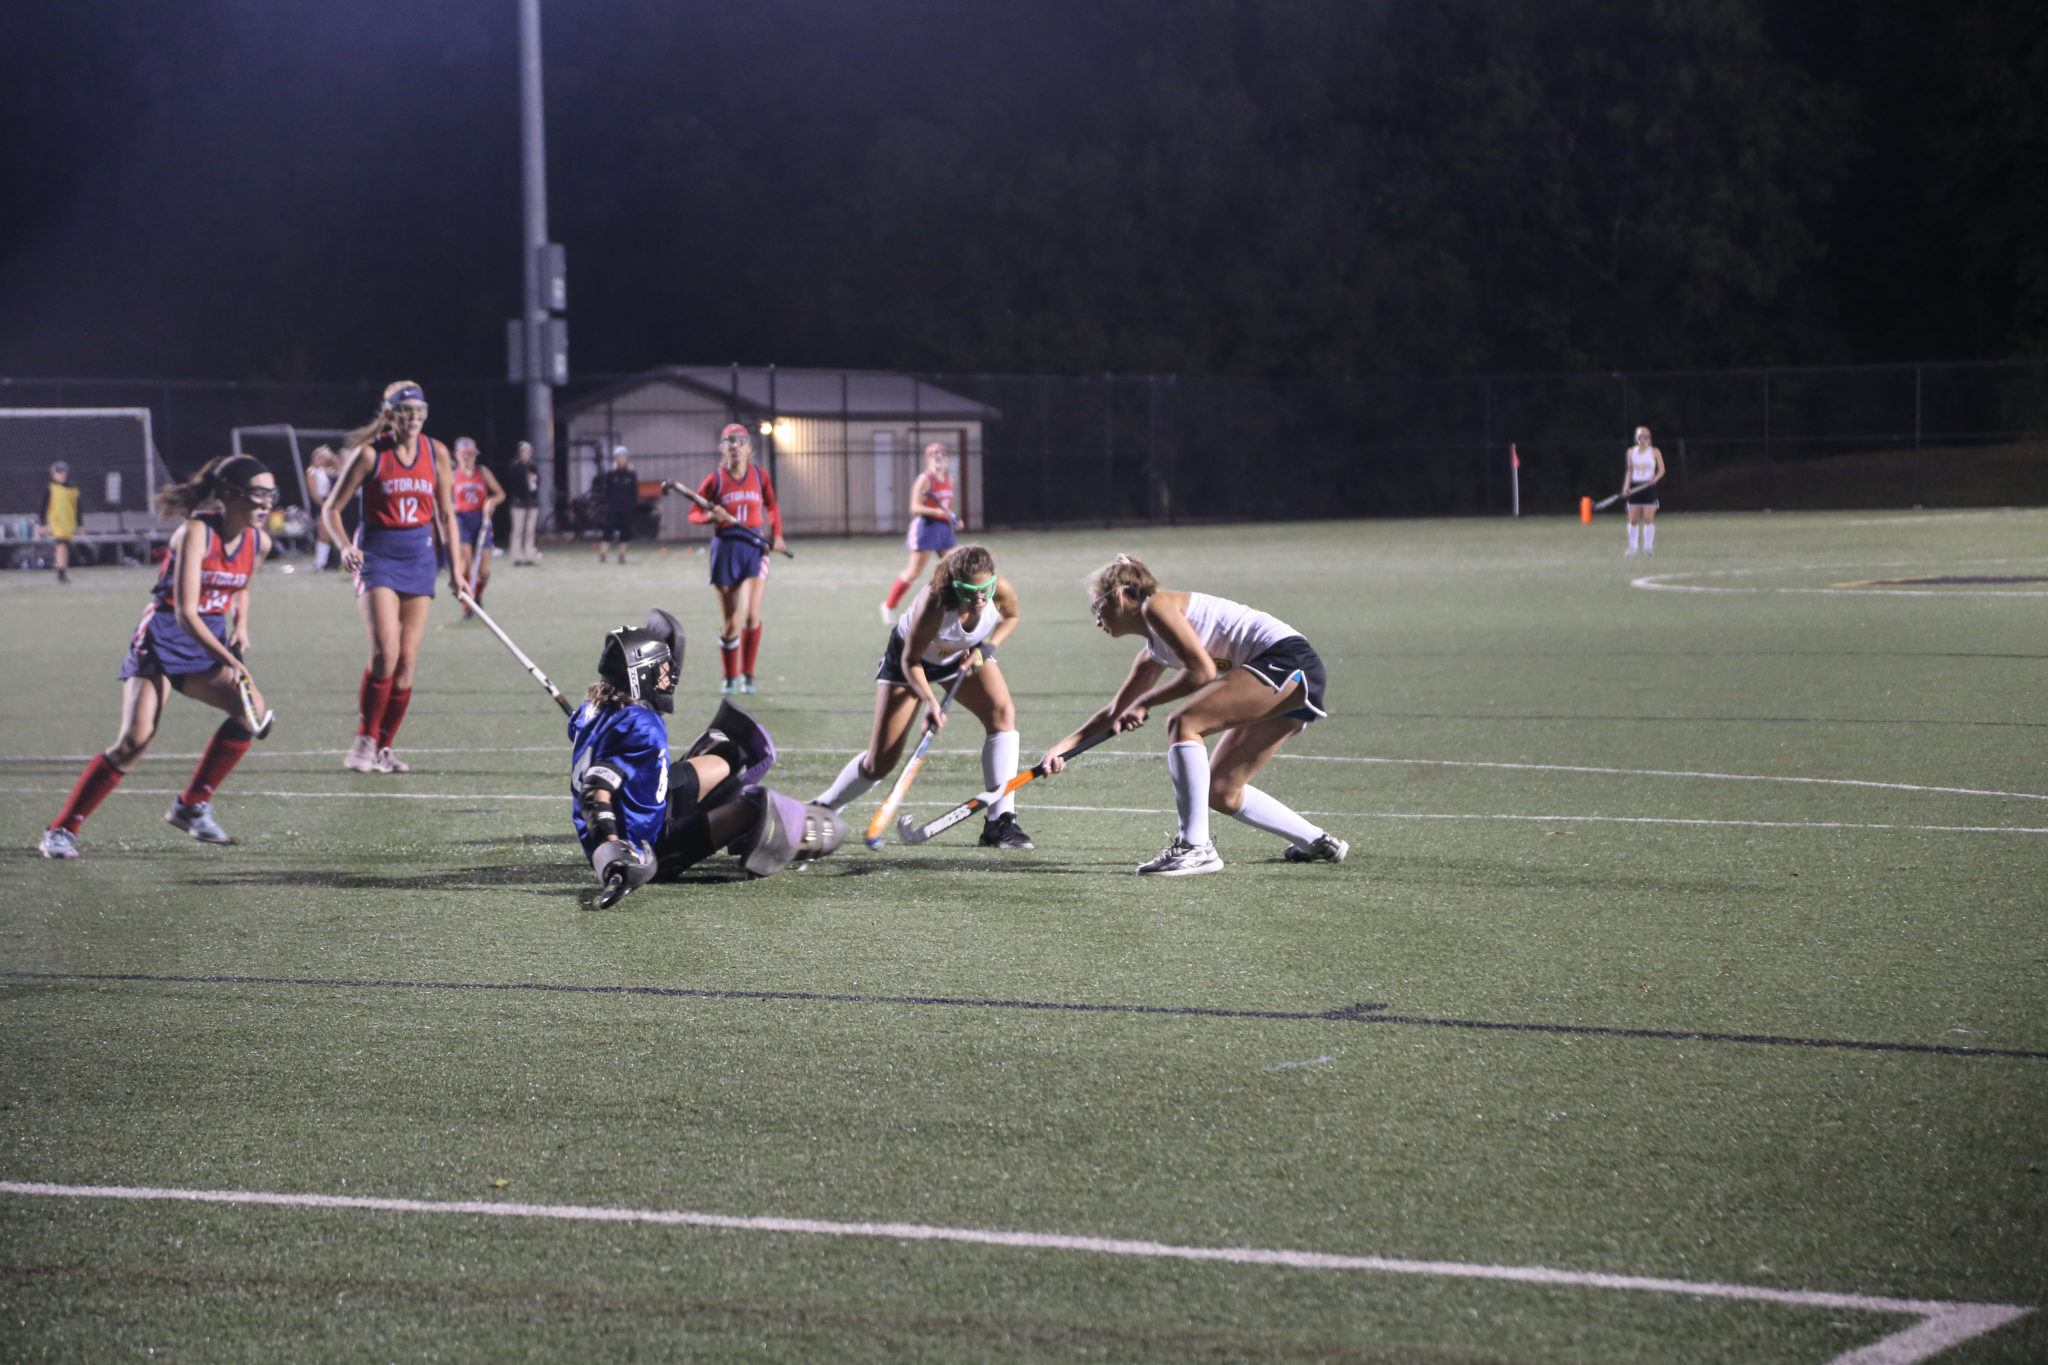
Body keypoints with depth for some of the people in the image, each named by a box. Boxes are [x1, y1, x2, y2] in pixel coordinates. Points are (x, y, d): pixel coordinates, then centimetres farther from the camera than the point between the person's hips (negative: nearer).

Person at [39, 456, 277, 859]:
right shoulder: (197, 532, -20)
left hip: (211, 642, 6)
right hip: (163, 640, -6)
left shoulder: (259, 543, 1)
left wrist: (241, 626, 5)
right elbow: (185, 613, -26)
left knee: (251, 706, -21)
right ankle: (62, 830, -6)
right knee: (136, 739, -19)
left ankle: (192, 805, -4)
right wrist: (229, 661, -34)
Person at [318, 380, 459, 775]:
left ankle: (384, 747, 11)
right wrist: (345, 546, -19)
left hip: (419, 556, 4)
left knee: (407, 660, 1)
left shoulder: (436, 453, 5)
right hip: (377, 554, -4)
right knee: (385, 652, -18)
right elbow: (331, 509, -2)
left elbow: (445, 514, 14)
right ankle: (364, 741, -6)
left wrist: (455, 566, 10)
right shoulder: (369, 453, -6)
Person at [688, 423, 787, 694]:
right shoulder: (715, 479, -1)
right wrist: (711, 516, -17)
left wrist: (776, 534, 5)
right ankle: (730, 677, 17)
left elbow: (772, 507, 20)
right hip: (725, 547, -1)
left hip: (755, 548, 1)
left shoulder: (759, 476, 4)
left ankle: (747, 675, 0)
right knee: (730, 621, 2)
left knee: (752, 616, -12)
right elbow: (694, 514, 4)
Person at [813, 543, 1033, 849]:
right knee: (880, 763, -4)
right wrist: (929, 702, -41)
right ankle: (822, 808, 25)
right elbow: (910, 661, -27)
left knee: (1002, 712, -24)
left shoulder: (1002, 592, -31)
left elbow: (1011, 616, -4)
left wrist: (986, 647, -20)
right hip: (912, 657, -4)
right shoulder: (933, 605, -43)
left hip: (967, 656, 4)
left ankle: (999, 822, -21)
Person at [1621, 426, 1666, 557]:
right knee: (1633, 520, 1)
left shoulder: (1655, 452, 2)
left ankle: (1648, 546, 0)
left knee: (1648, 518, -9)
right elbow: (1629, 471, 13)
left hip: (1649, 486, -2)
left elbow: (1662, 469, 3)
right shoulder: (1631, 452, 8)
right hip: (1634, 487, 2)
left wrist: (1655, 478, -16)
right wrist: (1626, 486, 2)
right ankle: (1633, 547, 11)